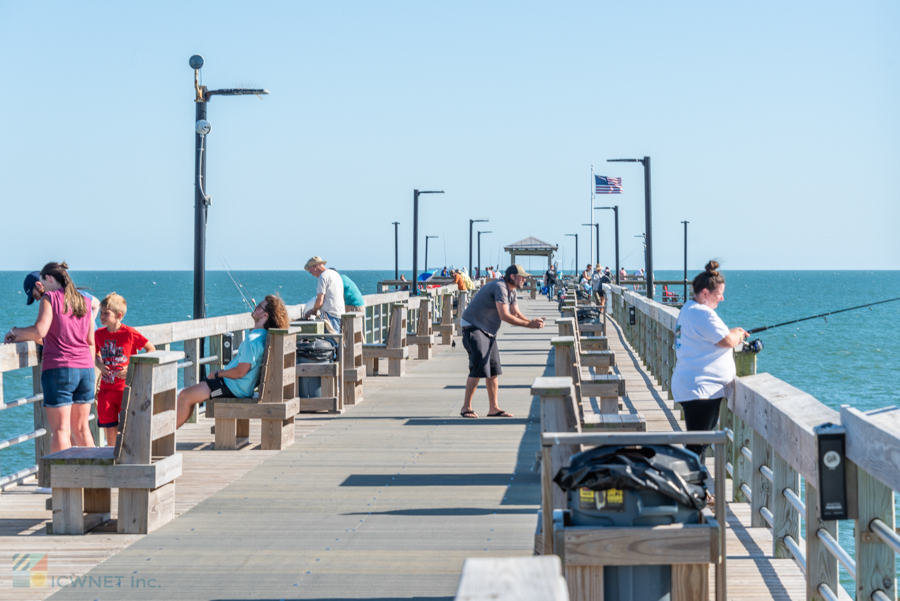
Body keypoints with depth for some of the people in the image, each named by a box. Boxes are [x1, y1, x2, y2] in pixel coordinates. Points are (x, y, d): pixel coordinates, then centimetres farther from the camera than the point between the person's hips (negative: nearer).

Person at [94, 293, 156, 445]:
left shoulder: (130, 333, -10)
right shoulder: (99, 334, 4)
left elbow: (151, 349, -1)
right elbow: (95, 355, 21)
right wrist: (99, 364, -3)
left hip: (126, 388, -4)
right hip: (106, 389, 4)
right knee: (110, 427, 6)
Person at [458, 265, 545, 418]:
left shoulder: (511, 291, 10)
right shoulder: (500, 288, -22)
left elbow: (515, 313, 8)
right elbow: (504, 316, -29)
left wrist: (532, 322, -11)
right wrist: (528, 325, -27)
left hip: (488, 331, 10)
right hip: (473, 329, -10)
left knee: (494, 369, 7)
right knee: (479, 368, -15)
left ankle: (494, 408, 12)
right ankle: (466, 407, -7)